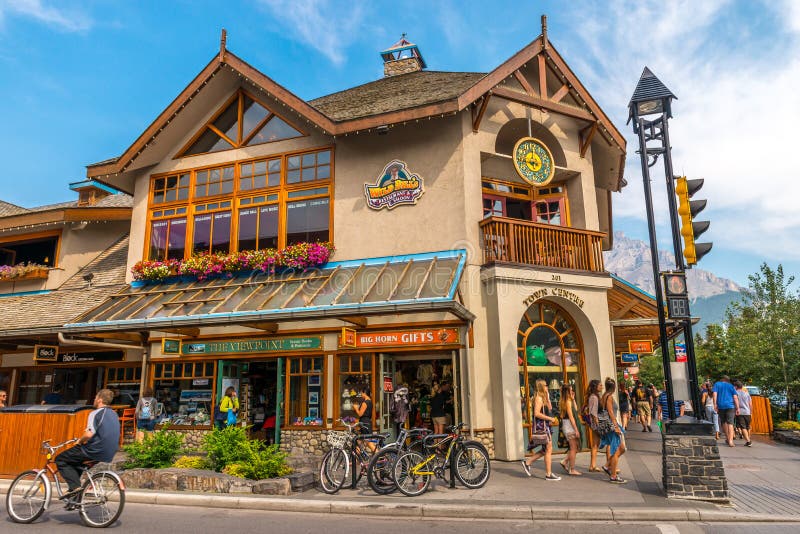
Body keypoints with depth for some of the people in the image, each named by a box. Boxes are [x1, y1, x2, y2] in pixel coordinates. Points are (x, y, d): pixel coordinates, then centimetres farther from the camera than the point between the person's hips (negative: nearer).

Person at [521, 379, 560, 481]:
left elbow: (549, 409, 22)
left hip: (545, 426, 10)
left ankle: (527, 462, 19)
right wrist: (550, 418, -16)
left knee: (546, 450, 13)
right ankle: (548, 474, 3)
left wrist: (547, 397, 14)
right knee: (548, 450, -4)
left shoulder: (543, 398, 17)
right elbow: (537, 413, -22)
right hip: (541, 426, -10)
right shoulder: (538, 398, -14)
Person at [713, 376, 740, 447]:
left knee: (723, 422, 18)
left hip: (721, 406, 0)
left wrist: (715, 404, -4)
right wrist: (737, 408, 5)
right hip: (730, 406, 0)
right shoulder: (731, 386, 14)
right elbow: (735, 398, 6)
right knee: (730, 423, -5)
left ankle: (727, 438, 29)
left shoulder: (717, 384, 12)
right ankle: (730, 440, -17)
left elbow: (715, 394, -2)